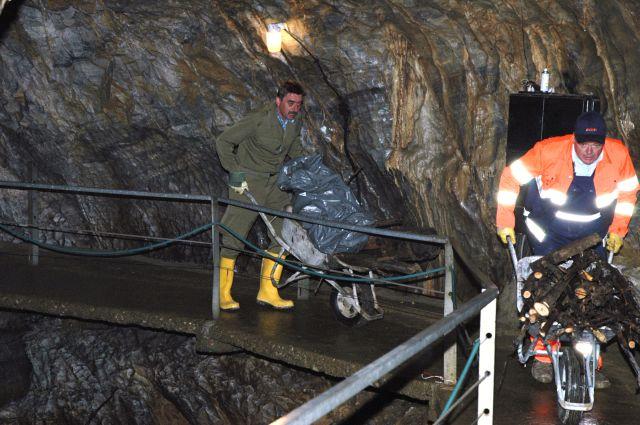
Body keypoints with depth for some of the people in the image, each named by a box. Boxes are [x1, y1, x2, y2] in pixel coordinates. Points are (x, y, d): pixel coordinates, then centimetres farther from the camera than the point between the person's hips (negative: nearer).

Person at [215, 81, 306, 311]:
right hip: (249, 181, -7)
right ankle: (222, 295, 4)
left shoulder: (296, 121, 0)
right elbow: (223, 141, -13)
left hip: (275, 181, 7)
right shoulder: (259, 119, -21)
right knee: (233, 236, -7)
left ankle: (268, 292, 10)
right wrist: (235, 171, -14)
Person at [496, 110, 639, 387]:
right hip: (550, 234, -2)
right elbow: (512, 176, -12)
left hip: (592, 237, 2)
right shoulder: (550, 150, -24)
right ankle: (542, 357, 10)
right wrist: (505, 219, -11)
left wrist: (618, 229, 3)